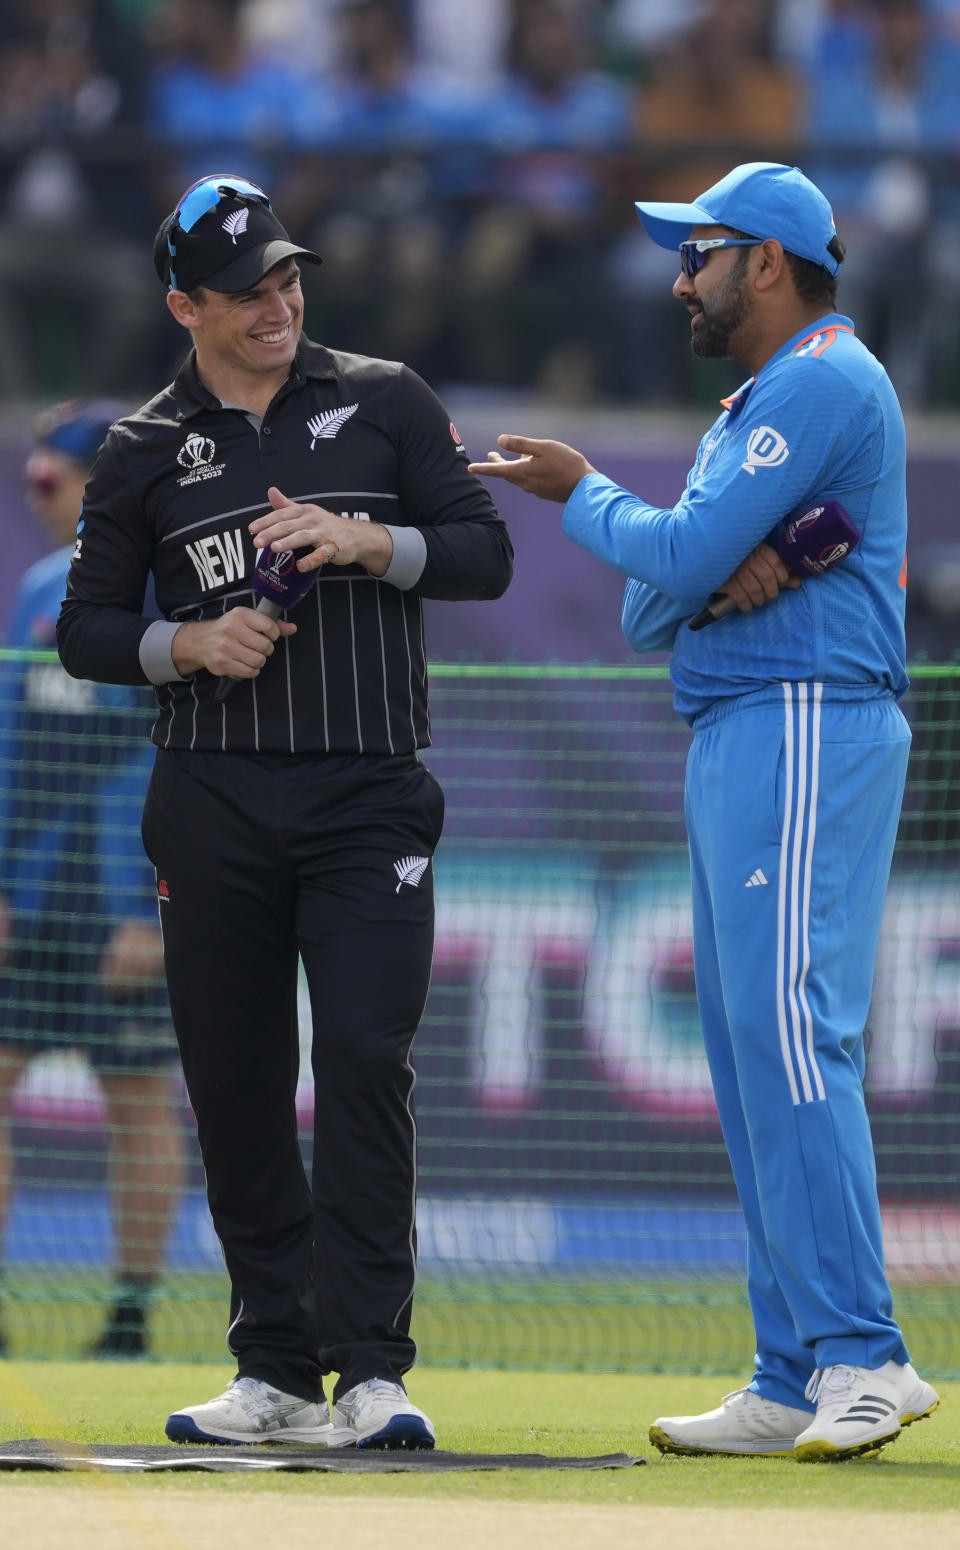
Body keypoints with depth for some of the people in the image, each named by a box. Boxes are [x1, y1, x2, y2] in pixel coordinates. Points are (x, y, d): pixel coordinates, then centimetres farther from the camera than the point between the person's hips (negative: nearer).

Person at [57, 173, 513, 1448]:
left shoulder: (385, 404, 8)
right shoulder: (146, 452, 9)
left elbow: (486, 554, 5)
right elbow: (86, 628, 11)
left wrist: (369, 542, -12)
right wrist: (188, 644, -8)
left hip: (371, 799, -2)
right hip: (216, 804, 2)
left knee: (367, 1059, -14)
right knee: (236, 1084, 3)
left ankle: (372, 1371, -14)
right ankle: (277, 1374, 11)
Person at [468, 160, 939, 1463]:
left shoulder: (825, 380, -8)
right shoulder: (746, 414, 25)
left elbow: (680, 557, -15)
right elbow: (650, 610, 16)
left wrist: (582, 494, 3)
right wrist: (720, 567, -6)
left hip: (803, 731, -11)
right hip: (734, 740, 11)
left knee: (787, 1031, -18)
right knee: (749, 1049, 7)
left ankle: (862, 1356, -24)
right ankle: (792, 1385, 6)